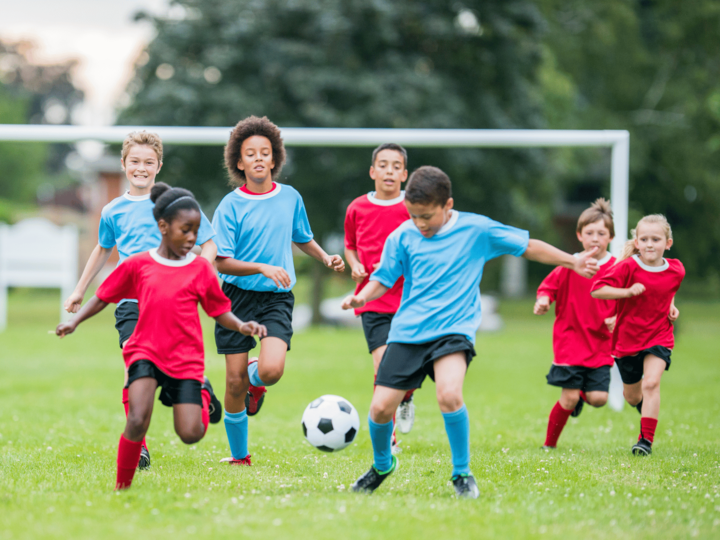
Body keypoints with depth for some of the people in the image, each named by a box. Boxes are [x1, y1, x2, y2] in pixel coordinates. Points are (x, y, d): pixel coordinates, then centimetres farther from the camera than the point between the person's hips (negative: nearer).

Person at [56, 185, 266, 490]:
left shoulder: (200, 269, 4)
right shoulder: (138, 265, 4)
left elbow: (220, 312, 8)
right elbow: (104, 296, 14)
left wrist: (242, 326, -12)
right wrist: (74, 321, 3)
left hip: (186, 359, 1)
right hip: (145, 353, -1)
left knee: (190, 434, -7)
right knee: (137, 422, -24)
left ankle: (202, 397, 28)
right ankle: (122, 486, -6)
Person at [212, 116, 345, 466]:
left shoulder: (290, 198, 5)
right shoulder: (230, 206, -6)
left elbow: (302, 239, 23)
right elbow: (222, 262, -10)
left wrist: (326, 259, 7)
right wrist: (262, 268, -22)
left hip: (277, 298, 1)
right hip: (238, 296, -1)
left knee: (272, 369, -23)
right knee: (235, 382, -1)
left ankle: (255, 380, 17)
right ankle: (238, 457, 17)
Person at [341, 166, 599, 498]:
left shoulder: (475, 229, -1)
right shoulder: (403, 237, 3)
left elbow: (527, 246, 8)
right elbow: (384, 278, 9)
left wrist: (572, 262, 10)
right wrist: (362, 297, -13)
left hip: (453, 329, -3)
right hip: (407, 332, 3)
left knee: (449, 394, -29)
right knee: (381, 407, -5)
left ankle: (462, 473, -9)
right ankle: (382, 465, 28)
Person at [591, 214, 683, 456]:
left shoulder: (676, 270, -3)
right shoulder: (628, 266, -15)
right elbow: (597, 290, -20)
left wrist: (670, 307, 5)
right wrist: (628, 291, -28)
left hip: (659, 337, 0)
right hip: (628, 338, 0)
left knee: (651, 383, -23)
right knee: (632, 396, 15)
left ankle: (646, 439, -18)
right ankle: (647, 408, 51)